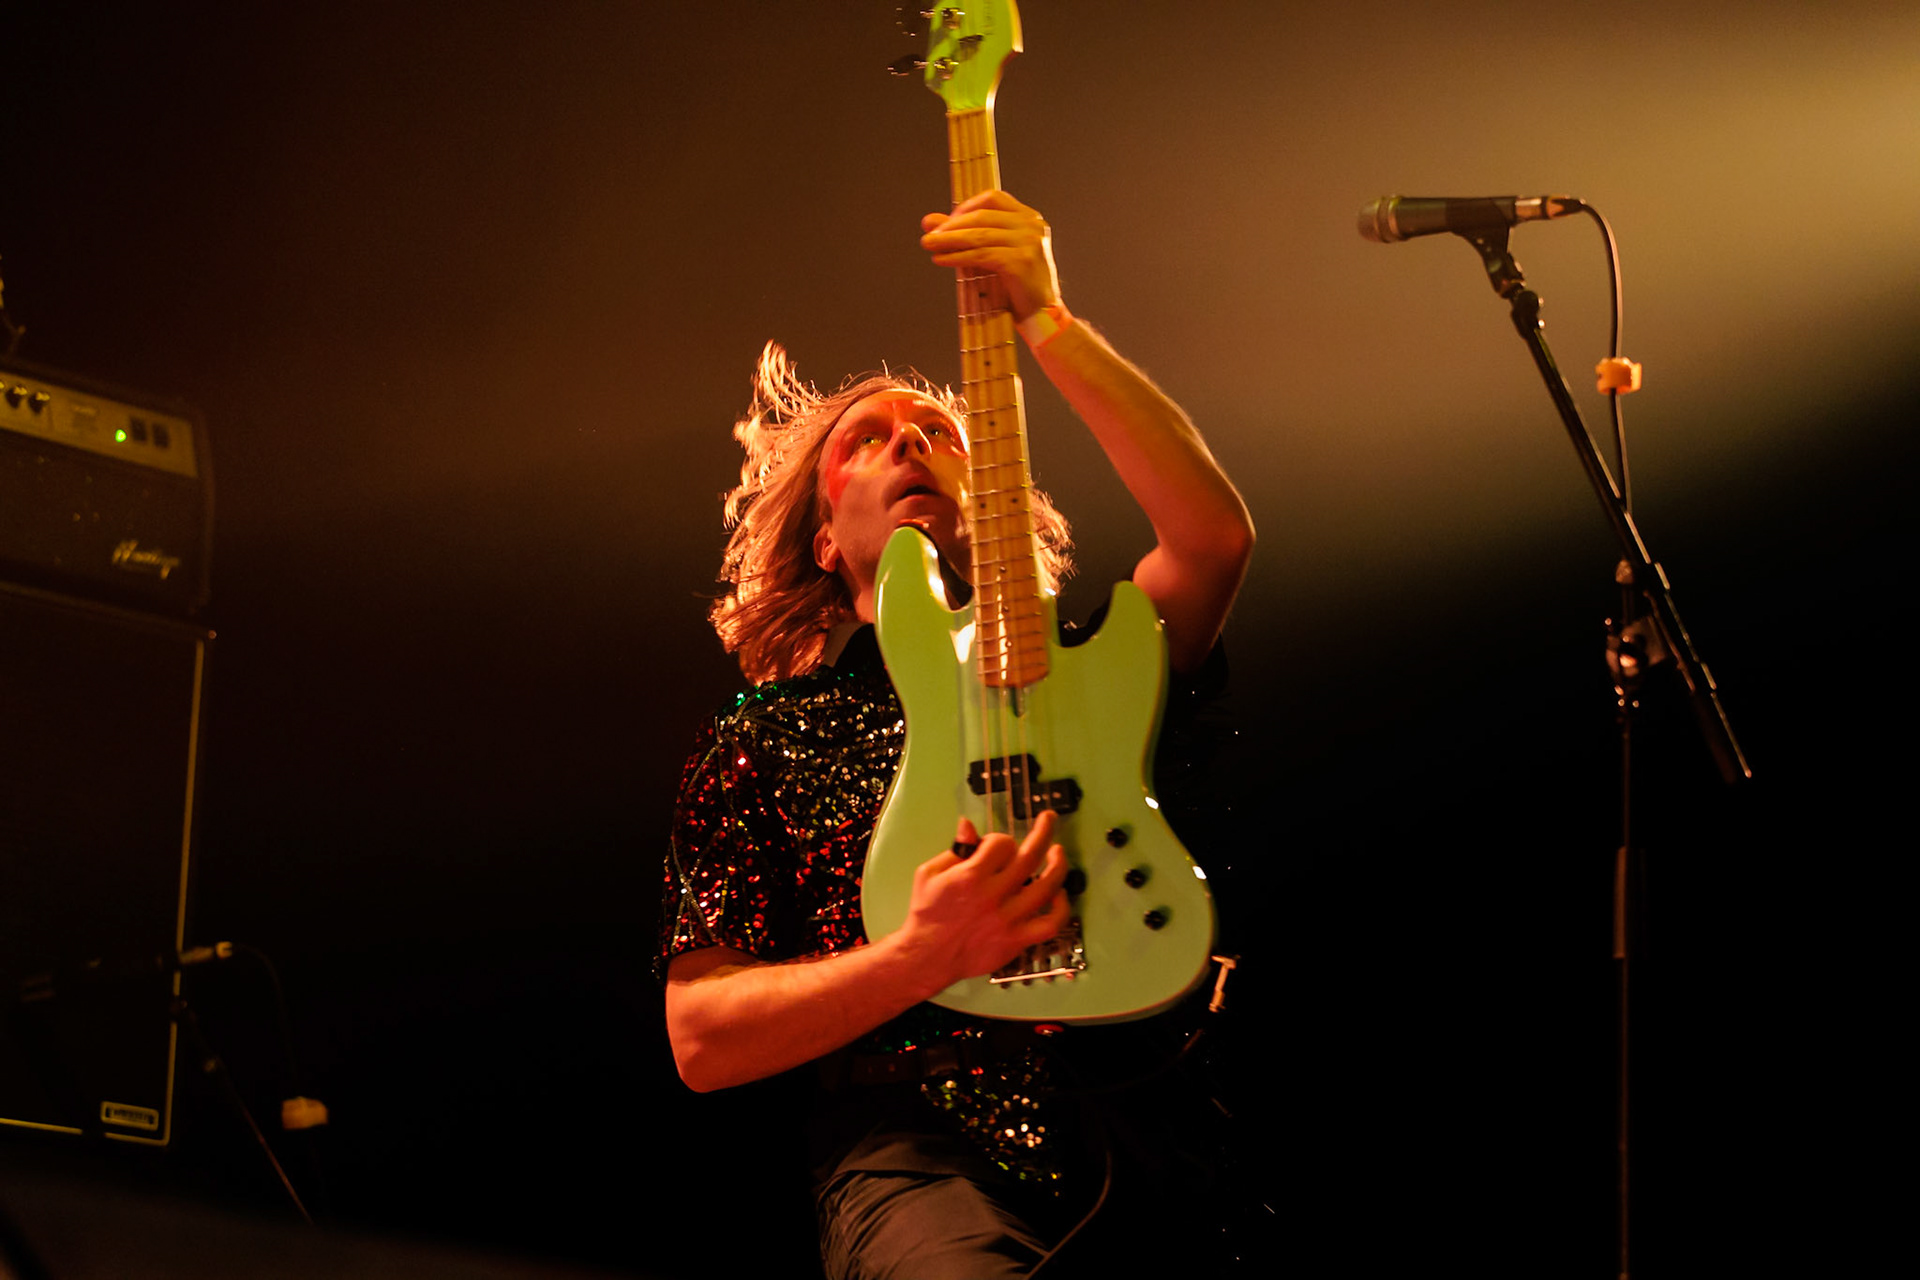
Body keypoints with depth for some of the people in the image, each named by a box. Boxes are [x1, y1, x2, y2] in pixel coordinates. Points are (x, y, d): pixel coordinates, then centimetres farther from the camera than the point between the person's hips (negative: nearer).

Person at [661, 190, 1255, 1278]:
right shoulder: (759, 742, 16)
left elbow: (1216, 533, -1)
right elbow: (701, 1040, 7)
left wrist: (1047, 322, -8)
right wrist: (924, 956, -10)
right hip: (922, 1148, -3)